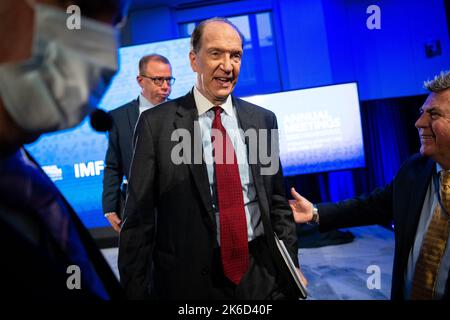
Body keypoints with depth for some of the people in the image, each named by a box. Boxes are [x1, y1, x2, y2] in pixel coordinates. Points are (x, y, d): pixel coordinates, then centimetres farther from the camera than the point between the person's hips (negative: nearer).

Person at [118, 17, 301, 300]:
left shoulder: (263, 120, 2)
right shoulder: (156, 123, -8)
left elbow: (278, 202, 8)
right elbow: (139, 218, -6)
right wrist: (136, 291, -5)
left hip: (262, 274, 3)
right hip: (190, 279, -2)